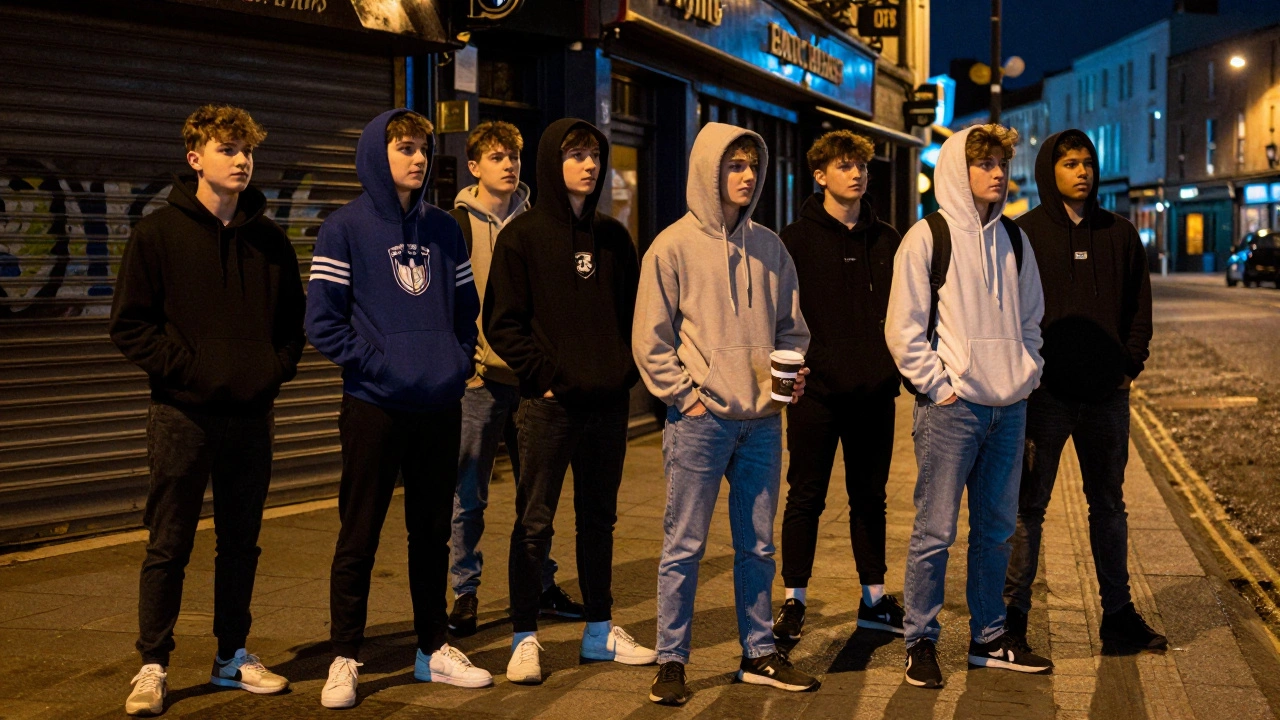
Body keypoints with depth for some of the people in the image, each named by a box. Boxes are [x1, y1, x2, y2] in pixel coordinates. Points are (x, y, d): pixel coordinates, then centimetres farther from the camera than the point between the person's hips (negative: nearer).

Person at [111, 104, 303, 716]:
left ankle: (232, 657, 23)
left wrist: (278, 368, 0)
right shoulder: (158, 233, -3)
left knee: (241, 544, 12)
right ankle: (152, 666, 12)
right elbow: (129, 325, -5)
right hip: (183, 414, -4)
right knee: (168, 546, 2)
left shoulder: (269, 239, 9)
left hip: (251, 416, 4)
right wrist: (184, 366, -14)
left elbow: (292, 319, 16)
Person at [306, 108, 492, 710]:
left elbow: (466, 307, 18)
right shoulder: (346, 228, -4)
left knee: (433, 532, 13)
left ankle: (434, 648, 25)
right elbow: (322, 322, -9)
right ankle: (344, 660, 12)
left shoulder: (443, 229, 10)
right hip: (374, 407, -5)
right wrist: (374, 363, -14)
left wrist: (460, 361, 4)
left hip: (440, 408, 5)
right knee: (359, 536, 2)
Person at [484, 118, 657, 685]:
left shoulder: (612, 236, 11)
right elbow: (503, 323, -7)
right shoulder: (523, 236, -3)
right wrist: (544, 377, -13)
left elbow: (634, 311, 16)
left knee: (599, 519, 13)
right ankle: (525, 638, 9)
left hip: (608, 403, 5)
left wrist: (627, 371, 2)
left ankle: (600, 630, 24)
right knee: (534, 522, 0)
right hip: (550, 404, -5)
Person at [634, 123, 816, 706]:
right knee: (684, 547, 2)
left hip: (762, 420, 5)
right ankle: (671, 662, 11)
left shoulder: (768, 247, 10)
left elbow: (790, 324, 18)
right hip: (700, 421, -4)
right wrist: (686, 395, -9)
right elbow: (650, 340, -4)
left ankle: (759, 654, 24)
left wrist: (792, 371, 0)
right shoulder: (674, 247, -4)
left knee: (757, 546, 12)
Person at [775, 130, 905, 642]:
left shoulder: (887, 241, 11)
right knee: (806, 497, 2)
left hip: (875, 391, 4)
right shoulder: (797, 239, -1)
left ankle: (875, 599, 22)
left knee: (870, 497, 12)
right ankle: (793, 601, 11)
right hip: (817, 389, -4)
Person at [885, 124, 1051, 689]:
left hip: (1009, 408, 6)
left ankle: (988, 637, 23)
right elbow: (903, 328, -7)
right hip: (952, 407, -6)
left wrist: (1028, 372, 10)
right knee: (935, 531, -2)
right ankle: (920, 641, 9)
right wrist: (939, 386, -12)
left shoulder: (1013, 239, 14)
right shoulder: (927, 238, -5)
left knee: (997, 529, 12)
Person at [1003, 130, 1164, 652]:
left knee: (1109, 504, 13)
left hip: (1106, 393, 4)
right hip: (1045, 393, -4)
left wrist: (1131, 363, 1)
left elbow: (1139, 306, 13)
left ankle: (1118, 613, 22)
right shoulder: (1024, 234, -2)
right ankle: (1013, 611, 10)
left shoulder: (1120, 234, 9)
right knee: (1029, 506, 2)